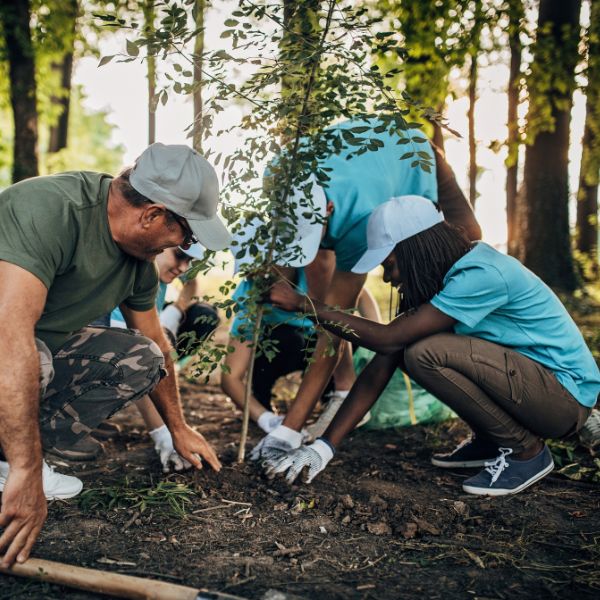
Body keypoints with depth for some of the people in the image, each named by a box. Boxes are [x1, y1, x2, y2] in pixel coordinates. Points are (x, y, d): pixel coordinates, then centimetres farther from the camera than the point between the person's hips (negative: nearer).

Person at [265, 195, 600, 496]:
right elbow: (386, 360, -3)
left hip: (567, 396, -9)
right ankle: (490, 441, 10)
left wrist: (303, 304, -21)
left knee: (424, 352, -26)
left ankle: (526, 451, -8)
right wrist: (324, 448, -6)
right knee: (409, 347, 0)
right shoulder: (440, 280, 2)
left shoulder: (481, 275, -25)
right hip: (525, 374, 9)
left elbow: (387, 339, -29)